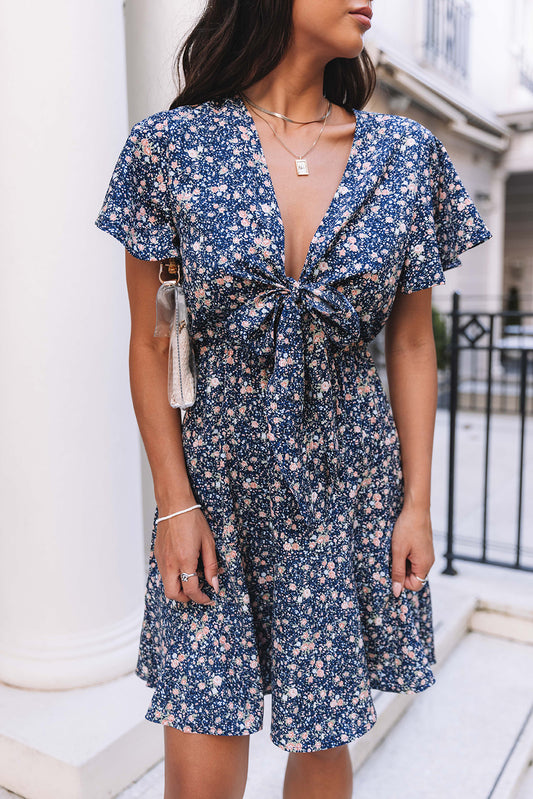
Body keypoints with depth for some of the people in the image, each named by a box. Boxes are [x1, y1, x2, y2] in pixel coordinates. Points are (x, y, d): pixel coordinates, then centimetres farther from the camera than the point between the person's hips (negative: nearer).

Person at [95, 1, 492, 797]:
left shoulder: (407, 154, 1)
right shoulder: (172, 145, -4)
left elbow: (411, 344, 4)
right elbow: (149, 346, -2)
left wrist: (417, 502, 2)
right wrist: (176, 504, -5)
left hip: (349, 488, 2)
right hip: (216, 482, -1)